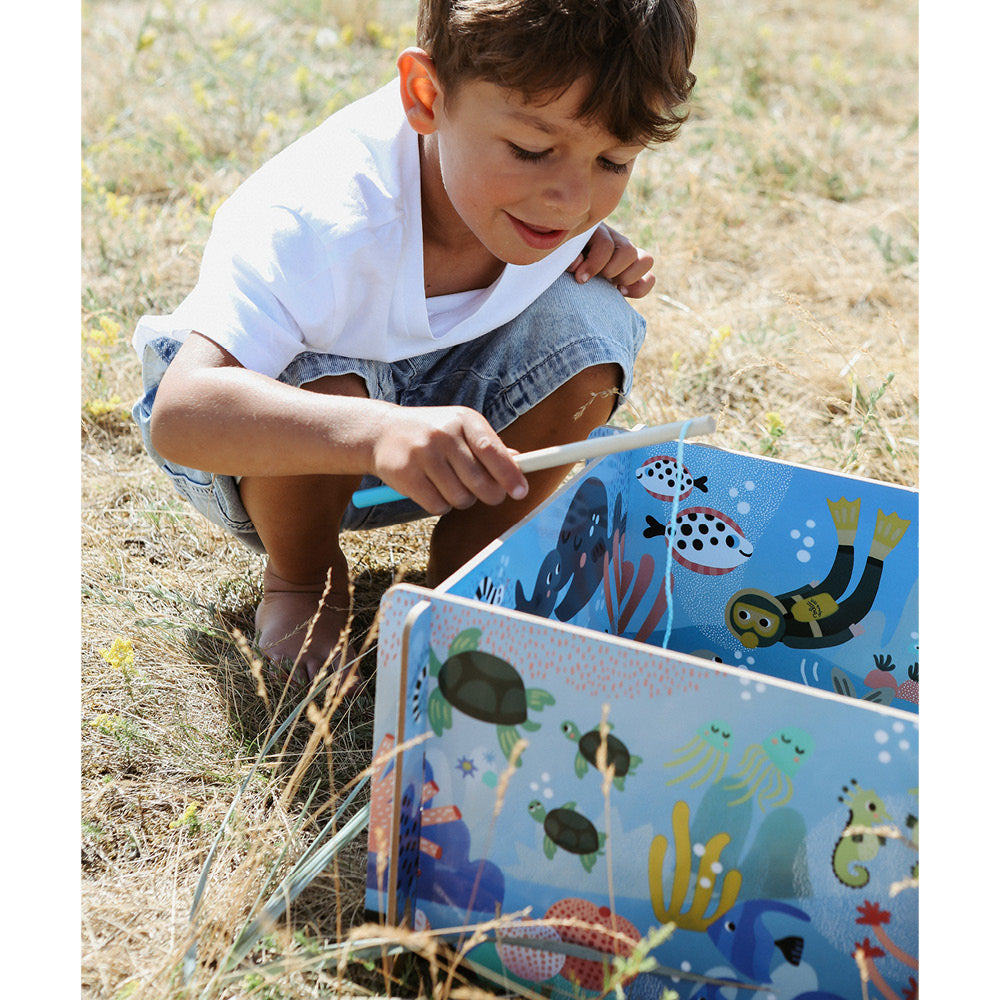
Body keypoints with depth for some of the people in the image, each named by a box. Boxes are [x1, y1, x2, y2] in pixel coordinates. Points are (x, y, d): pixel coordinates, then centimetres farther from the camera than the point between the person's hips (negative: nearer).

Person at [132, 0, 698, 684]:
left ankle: (464, 568, 1)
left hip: (440, 405, 4)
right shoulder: (315, 219, -38)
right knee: (332, 388, -38)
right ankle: (302, 579, -2)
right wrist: (377, 432, -64)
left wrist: (601, 254, -17)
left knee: (589, 322, -21)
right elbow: (180, 412, -48)